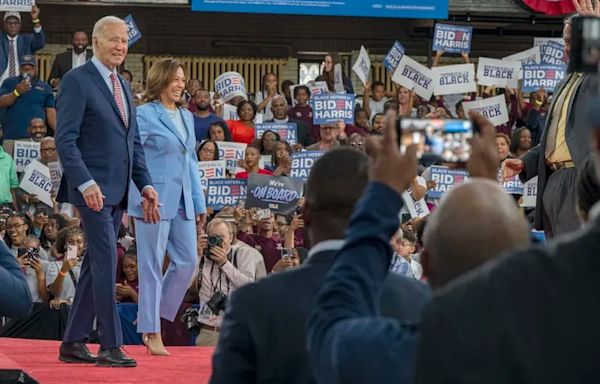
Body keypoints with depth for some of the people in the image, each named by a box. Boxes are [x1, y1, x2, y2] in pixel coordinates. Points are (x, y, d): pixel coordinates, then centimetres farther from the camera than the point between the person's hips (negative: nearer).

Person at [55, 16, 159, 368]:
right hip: (93, 189, -8)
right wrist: (85, 183, -22)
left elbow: (134, 143, 21)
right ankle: (111, 347, -9)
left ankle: (73, 343, 15)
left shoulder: (123, 87, 17)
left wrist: (145, 184, 10)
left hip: (118, 192, 8)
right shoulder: (77, 81, -8)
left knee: (96, 265, 10)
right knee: (106, 262, -11)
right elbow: (65, 140, -14)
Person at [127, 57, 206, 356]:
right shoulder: (145, 115, -6)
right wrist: (143, 198, -15)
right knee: (152, 265, -2)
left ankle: (152, 317, 19)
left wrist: (200, 203, 17)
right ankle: (151, 333, 3)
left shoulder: (187, 117, 15)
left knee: (187, 261, 5)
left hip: (182, 201, 7)